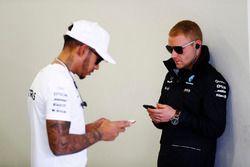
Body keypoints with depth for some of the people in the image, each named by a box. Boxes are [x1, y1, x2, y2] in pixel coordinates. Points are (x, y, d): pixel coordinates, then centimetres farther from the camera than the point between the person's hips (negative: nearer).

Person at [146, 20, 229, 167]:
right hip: (166, 154, 7)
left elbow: (216, 128, -20)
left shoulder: (213, 80, -13)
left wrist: (176, 116, -21)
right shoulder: (172, 74, 10)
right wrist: (158, 117, -2)